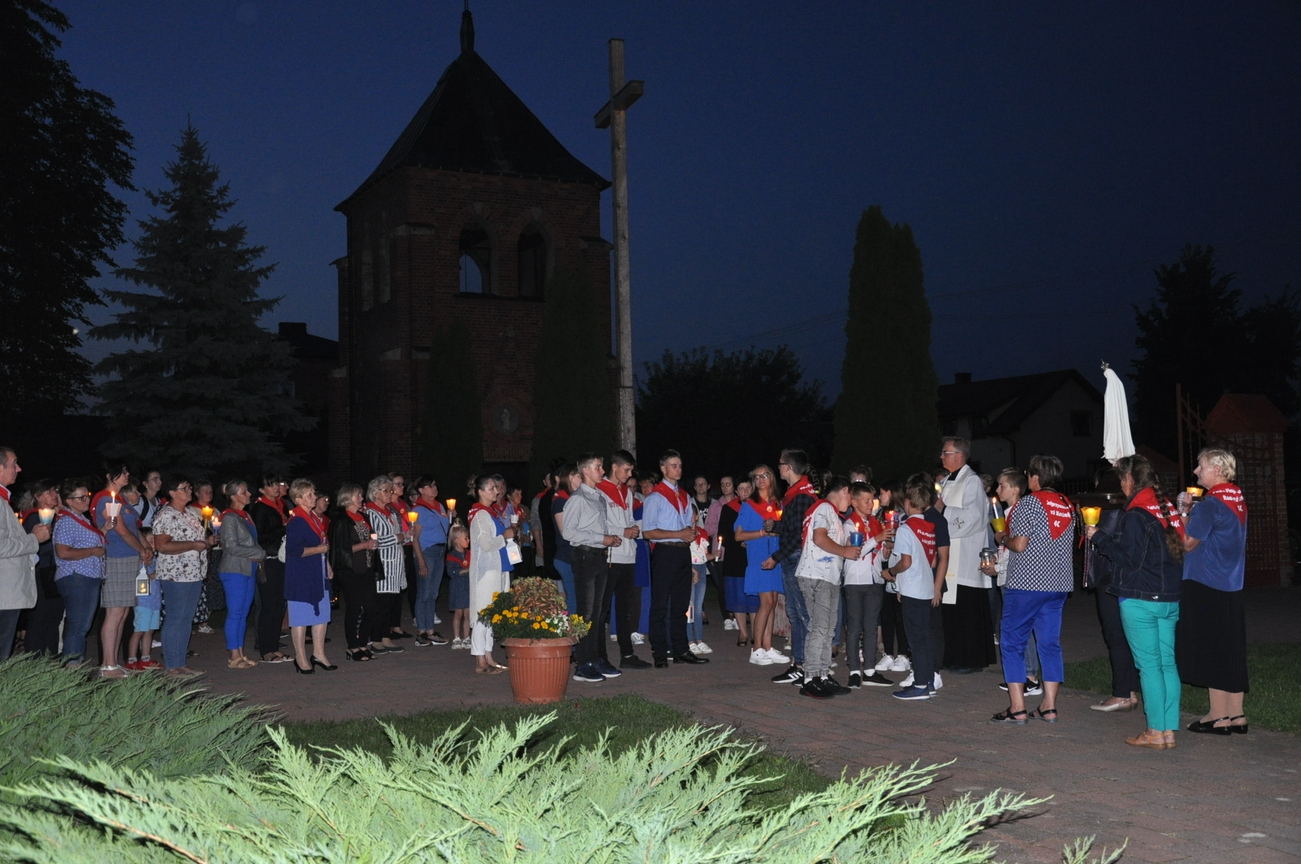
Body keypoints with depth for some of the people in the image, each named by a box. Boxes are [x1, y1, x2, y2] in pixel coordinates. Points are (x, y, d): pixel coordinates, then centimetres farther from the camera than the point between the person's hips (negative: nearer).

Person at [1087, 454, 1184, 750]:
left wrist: (1099, 537, -4)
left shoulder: (1136, 514, -13)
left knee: (1149, 665, -3)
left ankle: (1155, 733, 0)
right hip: (1170, 599, 8)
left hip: (1140, 600, -8)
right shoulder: (1168, 509, 11)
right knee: (1167, 663, 8)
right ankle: (1169, 730, 11)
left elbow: (1129, 557, -16)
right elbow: (1178, 549, 18)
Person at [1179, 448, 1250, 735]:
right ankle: (1236, 714, 16)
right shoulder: (1238, 500, 11)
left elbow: (1189, 543, -15)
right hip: (1232, 585, 9)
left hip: (1206, 587, -9)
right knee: (1232, 649, 11)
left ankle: (1218, 716, 3)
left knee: (1210, 649, -1)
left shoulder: (1210, 504, -17)